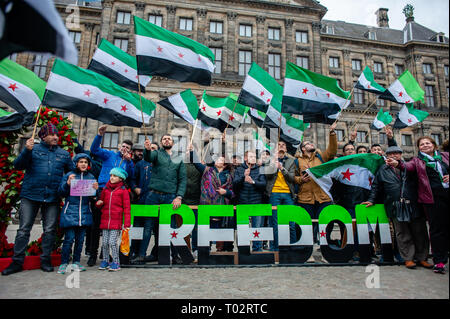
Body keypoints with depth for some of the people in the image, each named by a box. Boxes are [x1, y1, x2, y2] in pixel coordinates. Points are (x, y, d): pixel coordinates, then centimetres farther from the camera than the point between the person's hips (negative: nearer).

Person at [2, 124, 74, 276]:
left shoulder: (64, 153, 13)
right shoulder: (33, 149, 7)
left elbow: (72, 172, 17)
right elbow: (18, 165, -1)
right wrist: (27, 150, -15)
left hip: (53, 199, 2)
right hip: (30, 196, -1)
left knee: (50, 230, 5)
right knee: (24, 229, 2)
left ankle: (45, 260, 16)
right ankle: (17, 262, 13)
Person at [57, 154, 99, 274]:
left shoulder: (91, 177, 10)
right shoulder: (69, 175, 1)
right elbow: (61, 193, -1)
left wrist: (95, 190, -9)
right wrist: (67, 184, -17)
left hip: (85, 213, 3)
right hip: (70, 212, -3)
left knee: (80, 239, 9)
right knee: (69, 238, -5)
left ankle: (76, 262, 21)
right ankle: (63, 263, 8)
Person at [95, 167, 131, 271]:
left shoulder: (123, 190, -1)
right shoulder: (105, 189, 12)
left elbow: (127, 208, -2)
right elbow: (101, 202, 25)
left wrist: (127, 223, -7)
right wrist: (98, 203, 0)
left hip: (116, 221, -4)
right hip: (105, 220, 5)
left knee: (112, 242, -6)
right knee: (104, 242, 8)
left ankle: (116, 263, 9)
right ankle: (105, 261, 25)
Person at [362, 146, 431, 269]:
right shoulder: (382, 170, 10)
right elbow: (376, 186, 13)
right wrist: (371, 200, 8)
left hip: (414, 207, 1)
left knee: (420, 233, 7)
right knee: (403, 234, 3)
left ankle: (422, 258, 19)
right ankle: (408, 258, 12)